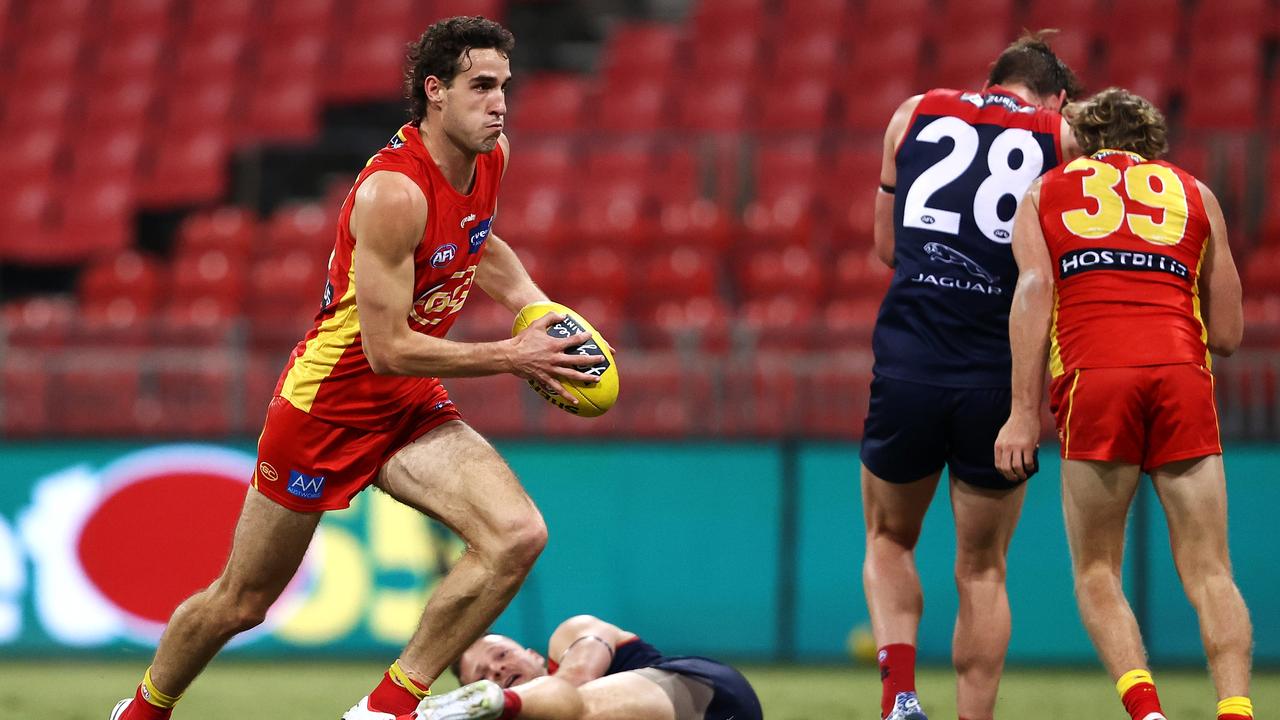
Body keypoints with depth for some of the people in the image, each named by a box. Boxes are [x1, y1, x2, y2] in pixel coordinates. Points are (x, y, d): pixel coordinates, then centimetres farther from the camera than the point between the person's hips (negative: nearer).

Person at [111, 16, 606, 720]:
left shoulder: (489, 158, -3)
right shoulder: (394, 192, -29)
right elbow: (388, 350, -28)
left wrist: (534, 306, 8)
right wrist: (512, 358, -23)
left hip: (411, 408, 7)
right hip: (329, 403, -7)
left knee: (517, 536, -20)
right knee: (240, 602, 9)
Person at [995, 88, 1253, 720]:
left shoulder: (1045, 193, 22)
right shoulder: (1193, 194, 25)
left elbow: (1033, 290, 4)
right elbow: (1228, 334, 21)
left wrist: (1024, 412, -1)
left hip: (1092, 378, -1)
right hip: (1181, 372, 1)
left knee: (1096, 572, 8)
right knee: (1208, 572, 3)